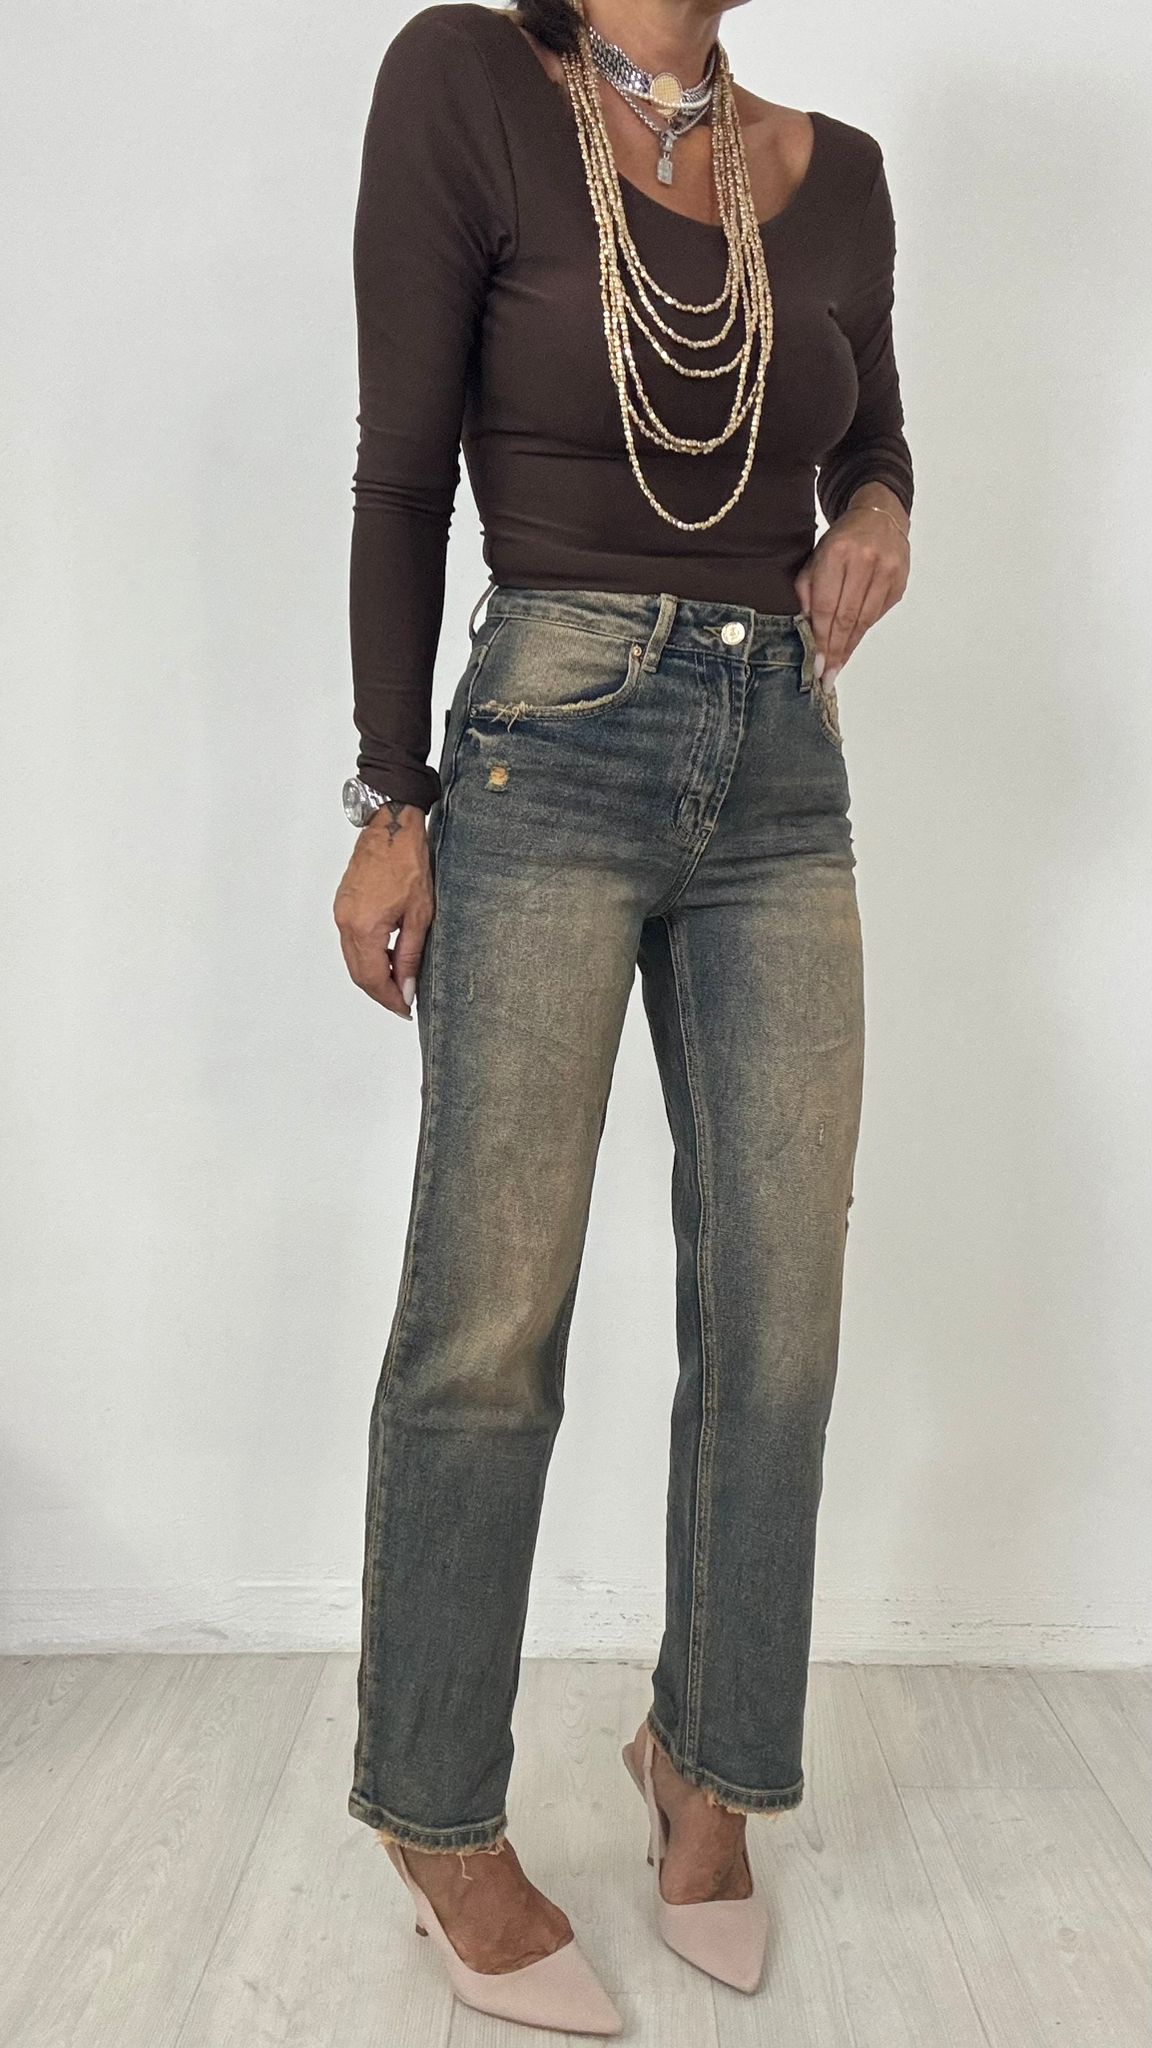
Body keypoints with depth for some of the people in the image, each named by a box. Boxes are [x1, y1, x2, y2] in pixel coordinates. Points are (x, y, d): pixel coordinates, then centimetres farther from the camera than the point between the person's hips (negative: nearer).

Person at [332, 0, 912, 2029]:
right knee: (486, 1322, -1)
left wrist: (879, 517, 0)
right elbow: (401, 476, -3)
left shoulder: (835, 173, 12)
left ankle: (703, 1756, 26)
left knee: (778, 1317, 4)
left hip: (783, 776, 5)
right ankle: (438, 1818, 19)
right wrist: (395, 805, -4)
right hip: (553, 751, -4)